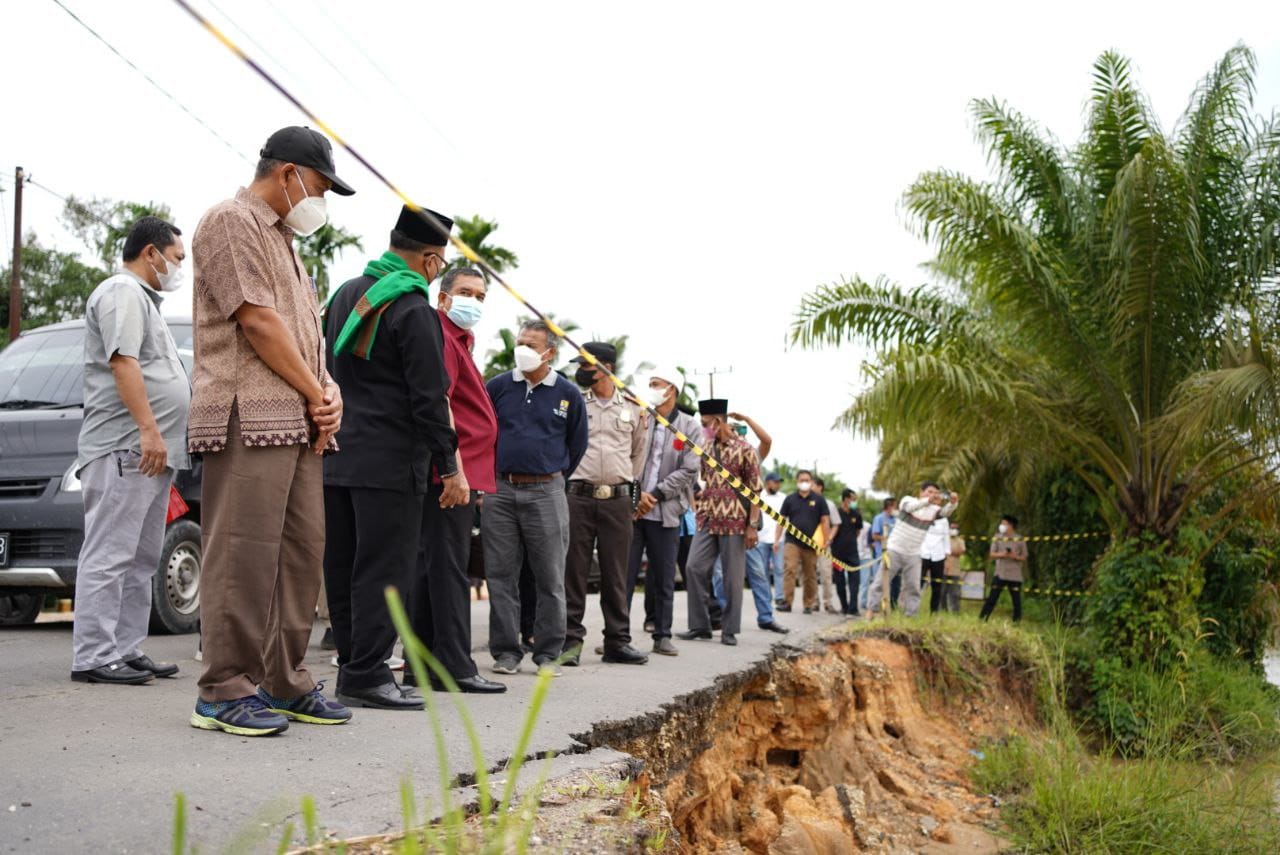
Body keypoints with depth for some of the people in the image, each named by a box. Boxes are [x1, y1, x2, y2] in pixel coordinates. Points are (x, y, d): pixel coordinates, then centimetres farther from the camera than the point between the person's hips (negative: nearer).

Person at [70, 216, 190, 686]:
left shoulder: (142, 298, 26)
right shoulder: (122, 292, -6)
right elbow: (123, 363, -17)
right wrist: (149, 429, -24)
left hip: (152, 452, 11)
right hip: (126, 448, -11)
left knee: (140, 559, 10)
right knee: (110, 554, -10)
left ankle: (127, 650, 14)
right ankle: (93, 657, -9)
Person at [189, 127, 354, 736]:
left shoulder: (284, 240, 26)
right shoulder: (232, 221, -2)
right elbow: (258, 322, -11)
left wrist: (330, 395, 4)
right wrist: (316, 394, -6)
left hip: (299, 423, 10)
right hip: (249, 417, -9)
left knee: (301, 553, 8)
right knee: (243, 555, -9)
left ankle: (284, 684, 14)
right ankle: (224, 691, -4)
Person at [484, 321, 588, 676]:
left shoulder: (568, 394, 4)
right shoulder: (497, 387, 5)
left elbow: (577, 444, 15)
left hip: (547, 493, -1)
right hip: (500, 491, 1)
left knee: (550, 579, 2)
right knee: (501, 576, 3)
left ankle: (548, 653, 10)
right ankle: (505, 651, 11)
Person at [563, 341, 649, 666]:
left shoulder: (633, 408, 9)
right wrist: (565, 479, 12)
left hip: (618, 500, 1)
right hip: (578, 496, -1)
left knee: (616, 573, 5)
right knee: (573, 570, -1)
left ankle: (617, 641, 12)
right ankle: (571, 639, 4)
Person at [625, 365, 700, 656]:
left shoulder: (689, 427, 4)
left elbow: (688, 471, -3)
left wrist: (655, 495, -10)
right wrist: (637, 493, -10)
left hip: (665, 512, 0)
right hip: (631, 508, 0)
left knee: (664, 578, 8)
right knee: (624, 574, 0)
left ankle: (662, 635, 17)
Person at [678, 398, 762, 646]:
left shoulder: (744, 450, -4)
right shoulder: (705, 448, 12)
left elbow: (755, 490, -5)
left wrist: (752, 525, -10)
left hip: (735, 521, -5)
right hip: (707, 520, 5)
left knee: (733, 575, 0)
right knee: (695, 567, -3)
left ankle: (729, 629, 9)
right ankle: (700, 625, 6)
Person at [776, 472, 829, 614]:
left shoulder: (818, 499, 5)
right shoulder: (790, 499, 7)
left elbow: (824, 521, 5)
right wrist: (777, 539, 2)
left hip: (811, 544, 0)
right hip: (792, 542, 0)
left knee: (810, 575, 6)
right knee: (789, 570, -15)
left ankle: (809, 605, 15)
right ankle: (787, 602, -16)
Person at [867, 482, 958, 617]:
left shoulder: (933, 509, 0)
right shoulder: (908, 500, -9)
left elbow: (946, 512, -20)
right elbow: (910, 507, -32)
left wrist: (952, 503, -43)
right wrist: (927, 500, -51)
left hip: (913, 555, 4)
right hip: (894, 550, -4)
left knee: (913, 587, 2)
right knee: (881, 582, 0)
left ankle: (910, 616, 8)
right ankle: (872, 611, 8)